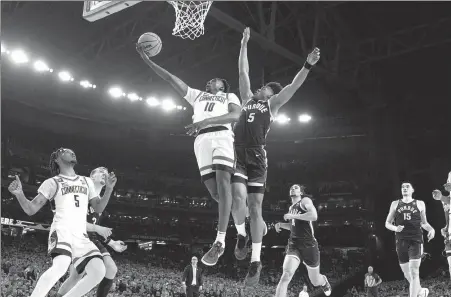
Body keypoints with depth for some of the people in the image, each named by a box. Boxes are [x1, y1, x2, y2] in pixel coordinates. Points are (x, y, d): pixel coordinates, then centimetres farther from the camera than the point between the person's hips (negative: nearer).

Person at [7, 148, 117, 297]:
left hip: (81, 236, 5)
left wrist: (109, 189, 2)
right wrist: (19, 194, -18)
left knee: (99, 272, -12)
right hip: (62, 231, -5)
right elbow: (31, 209, 2)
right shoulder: (53, 182, 6)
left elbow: (99, 208, 18)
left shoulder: (87, 181, 20)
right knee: (61, 266, -34)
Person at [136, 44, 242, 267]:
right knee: (214, 191, -8)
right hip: (202, 140, 4)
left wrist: (205, 122, -14)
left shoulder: (230, 96, 21)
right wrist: (146, 59, 22)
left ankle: (220, 241, -29)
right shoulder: (197, 95, 33)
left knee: (223, 181, -22)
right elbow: (170, 78, 28)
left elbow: (236, 115, -2)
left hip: (222, 136, -4)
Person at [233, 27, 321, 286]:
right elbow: (243, 72, 23)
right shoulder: (248, 98, 21)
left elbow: (294, 86, 3)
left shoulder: (273, 104, 13)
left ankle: (256, 261, 4)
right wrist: (244, 44, 23)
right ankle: (241, 235, 9)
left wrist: (308, 65, -9)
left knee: (255, 206, -2)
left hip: (257, 157, -2)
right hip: (237, 154, 2)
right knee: (238, 197, -19)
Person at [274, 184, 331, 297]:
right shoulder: (291, 207, 14)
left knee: (315, 281, 14)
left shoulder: (305, 201, -6)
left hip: (309, 246, -4)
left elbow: (314, 216, -25)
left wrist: (292, 216, -20)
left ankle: (324, 281, 52)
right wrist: (281, 225, 10)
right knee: (286, 275, -22)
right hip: (294, 245, 4)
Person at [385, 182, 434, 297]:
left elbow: (424, 223, 19)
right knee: (407, 274, 9)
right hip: (401, 242, 2)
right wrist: (395, 228, -10)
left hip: (416, 240, -2)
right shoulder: (395, 204, 10)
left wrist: (431, 229, -2)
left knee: (414, 272, -14)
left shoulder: (420, 204, 9)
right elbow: (387, 223, 11)